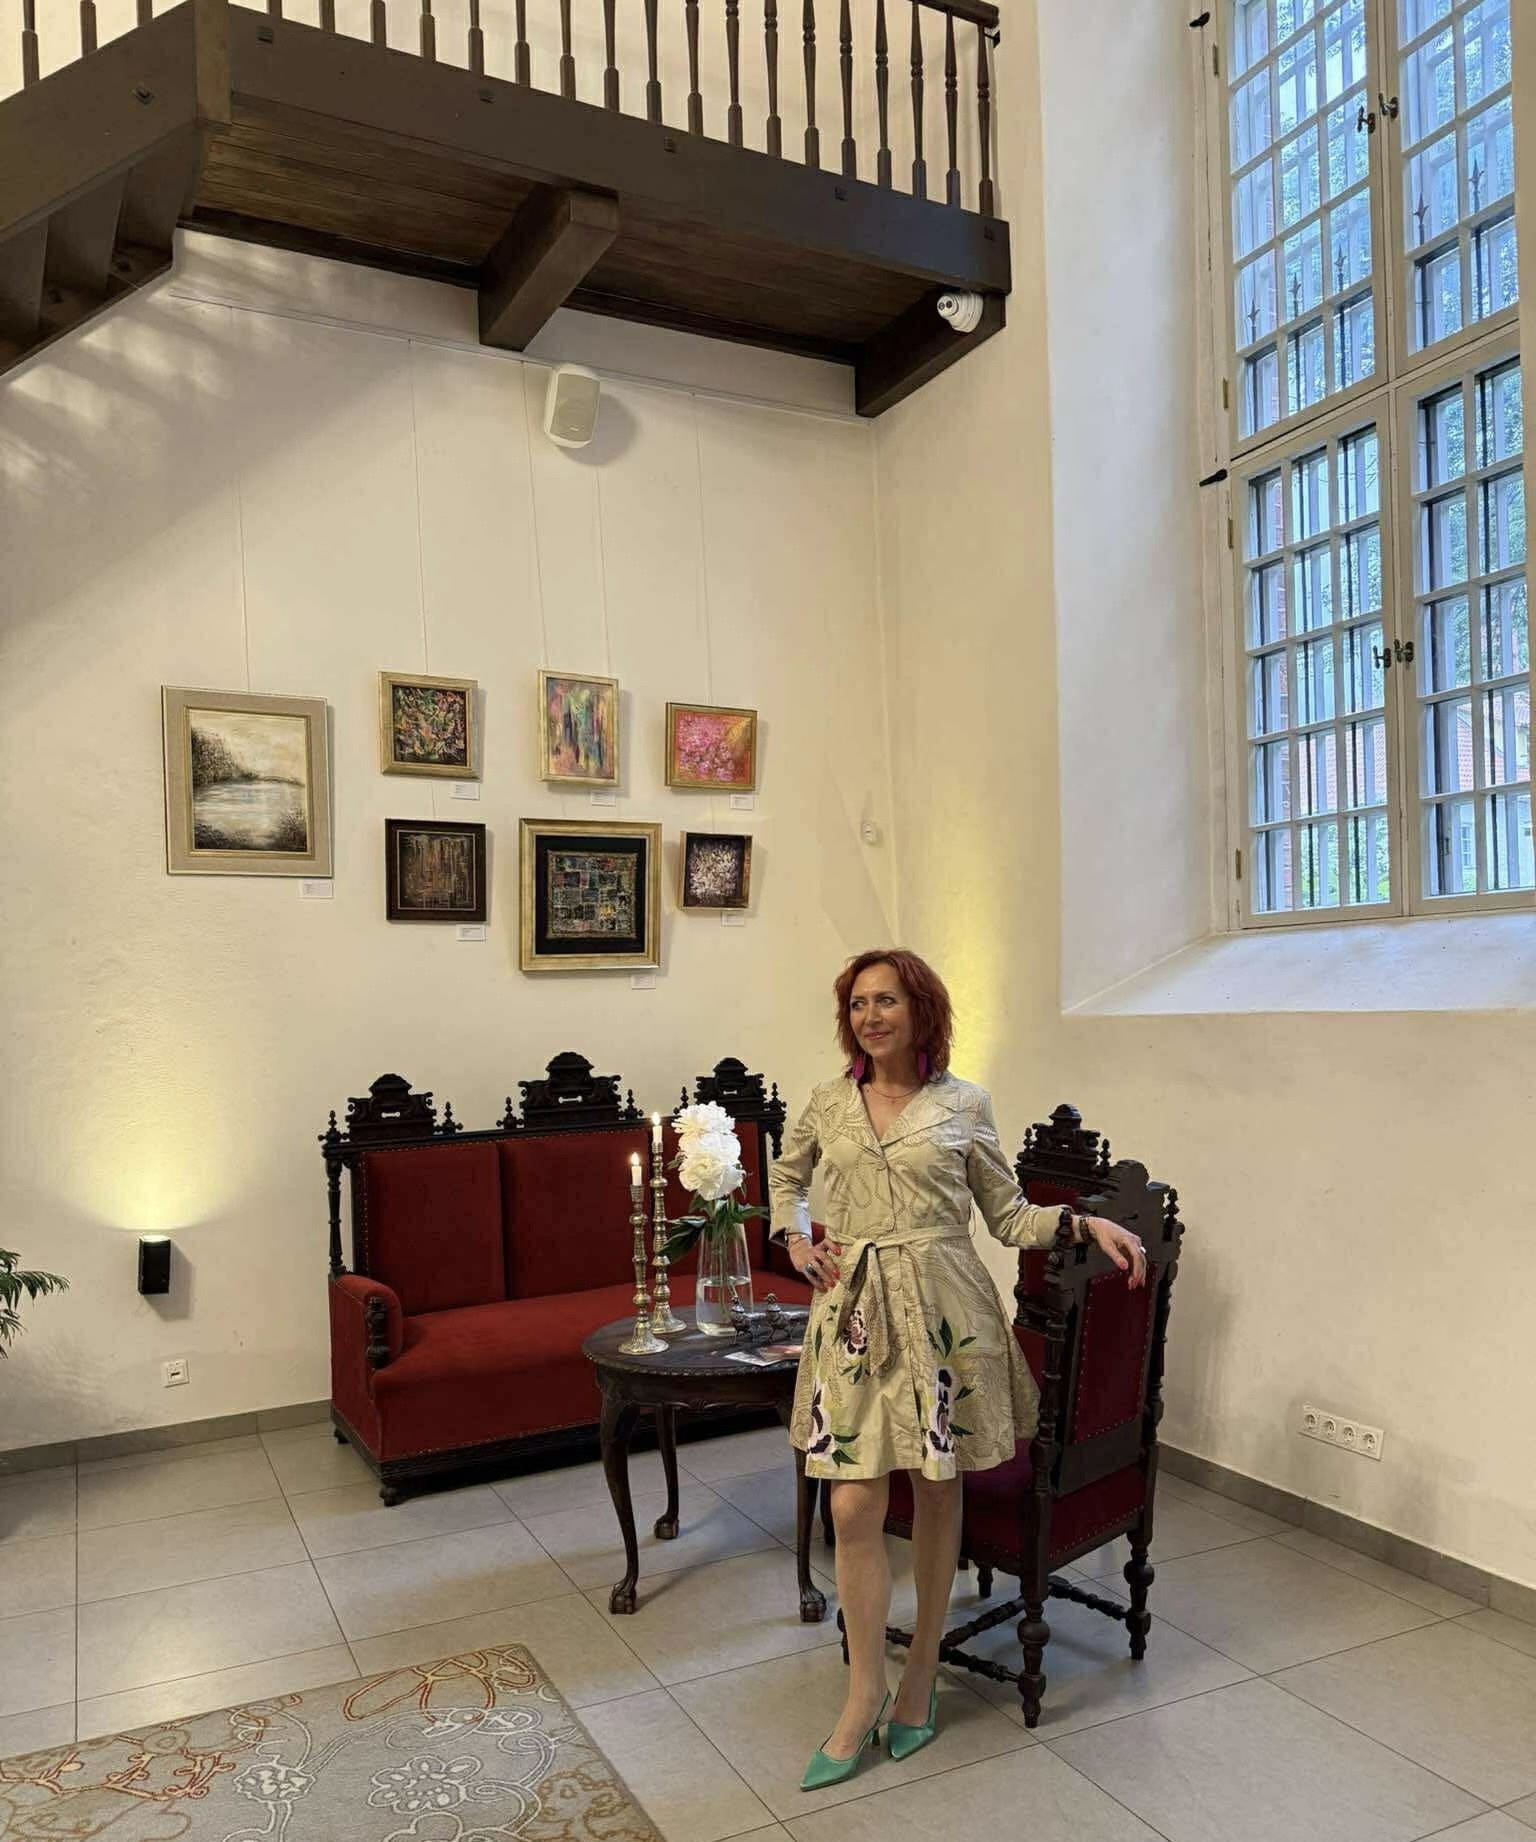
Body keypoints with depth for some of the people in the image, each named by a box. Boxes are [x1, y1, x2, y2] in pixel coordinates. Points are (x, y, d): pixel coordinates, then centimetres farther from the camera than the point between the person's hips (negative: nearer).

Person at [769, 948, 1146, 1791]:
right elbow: (786, 1178, 23)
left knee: (936, 1492, 11)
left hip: (940, 1309, -1)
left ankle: (923, 1667, 31)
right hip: (854, 1311, 2)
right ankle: (864, 1697, 17)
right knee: (854, 1507, 0)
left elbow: (1009, 1216, 3)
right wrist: (795, 1239, 7)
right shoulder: (828, 1103, 5)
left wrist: (1086, 1222, -11)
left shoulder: (963, 1104, -1)